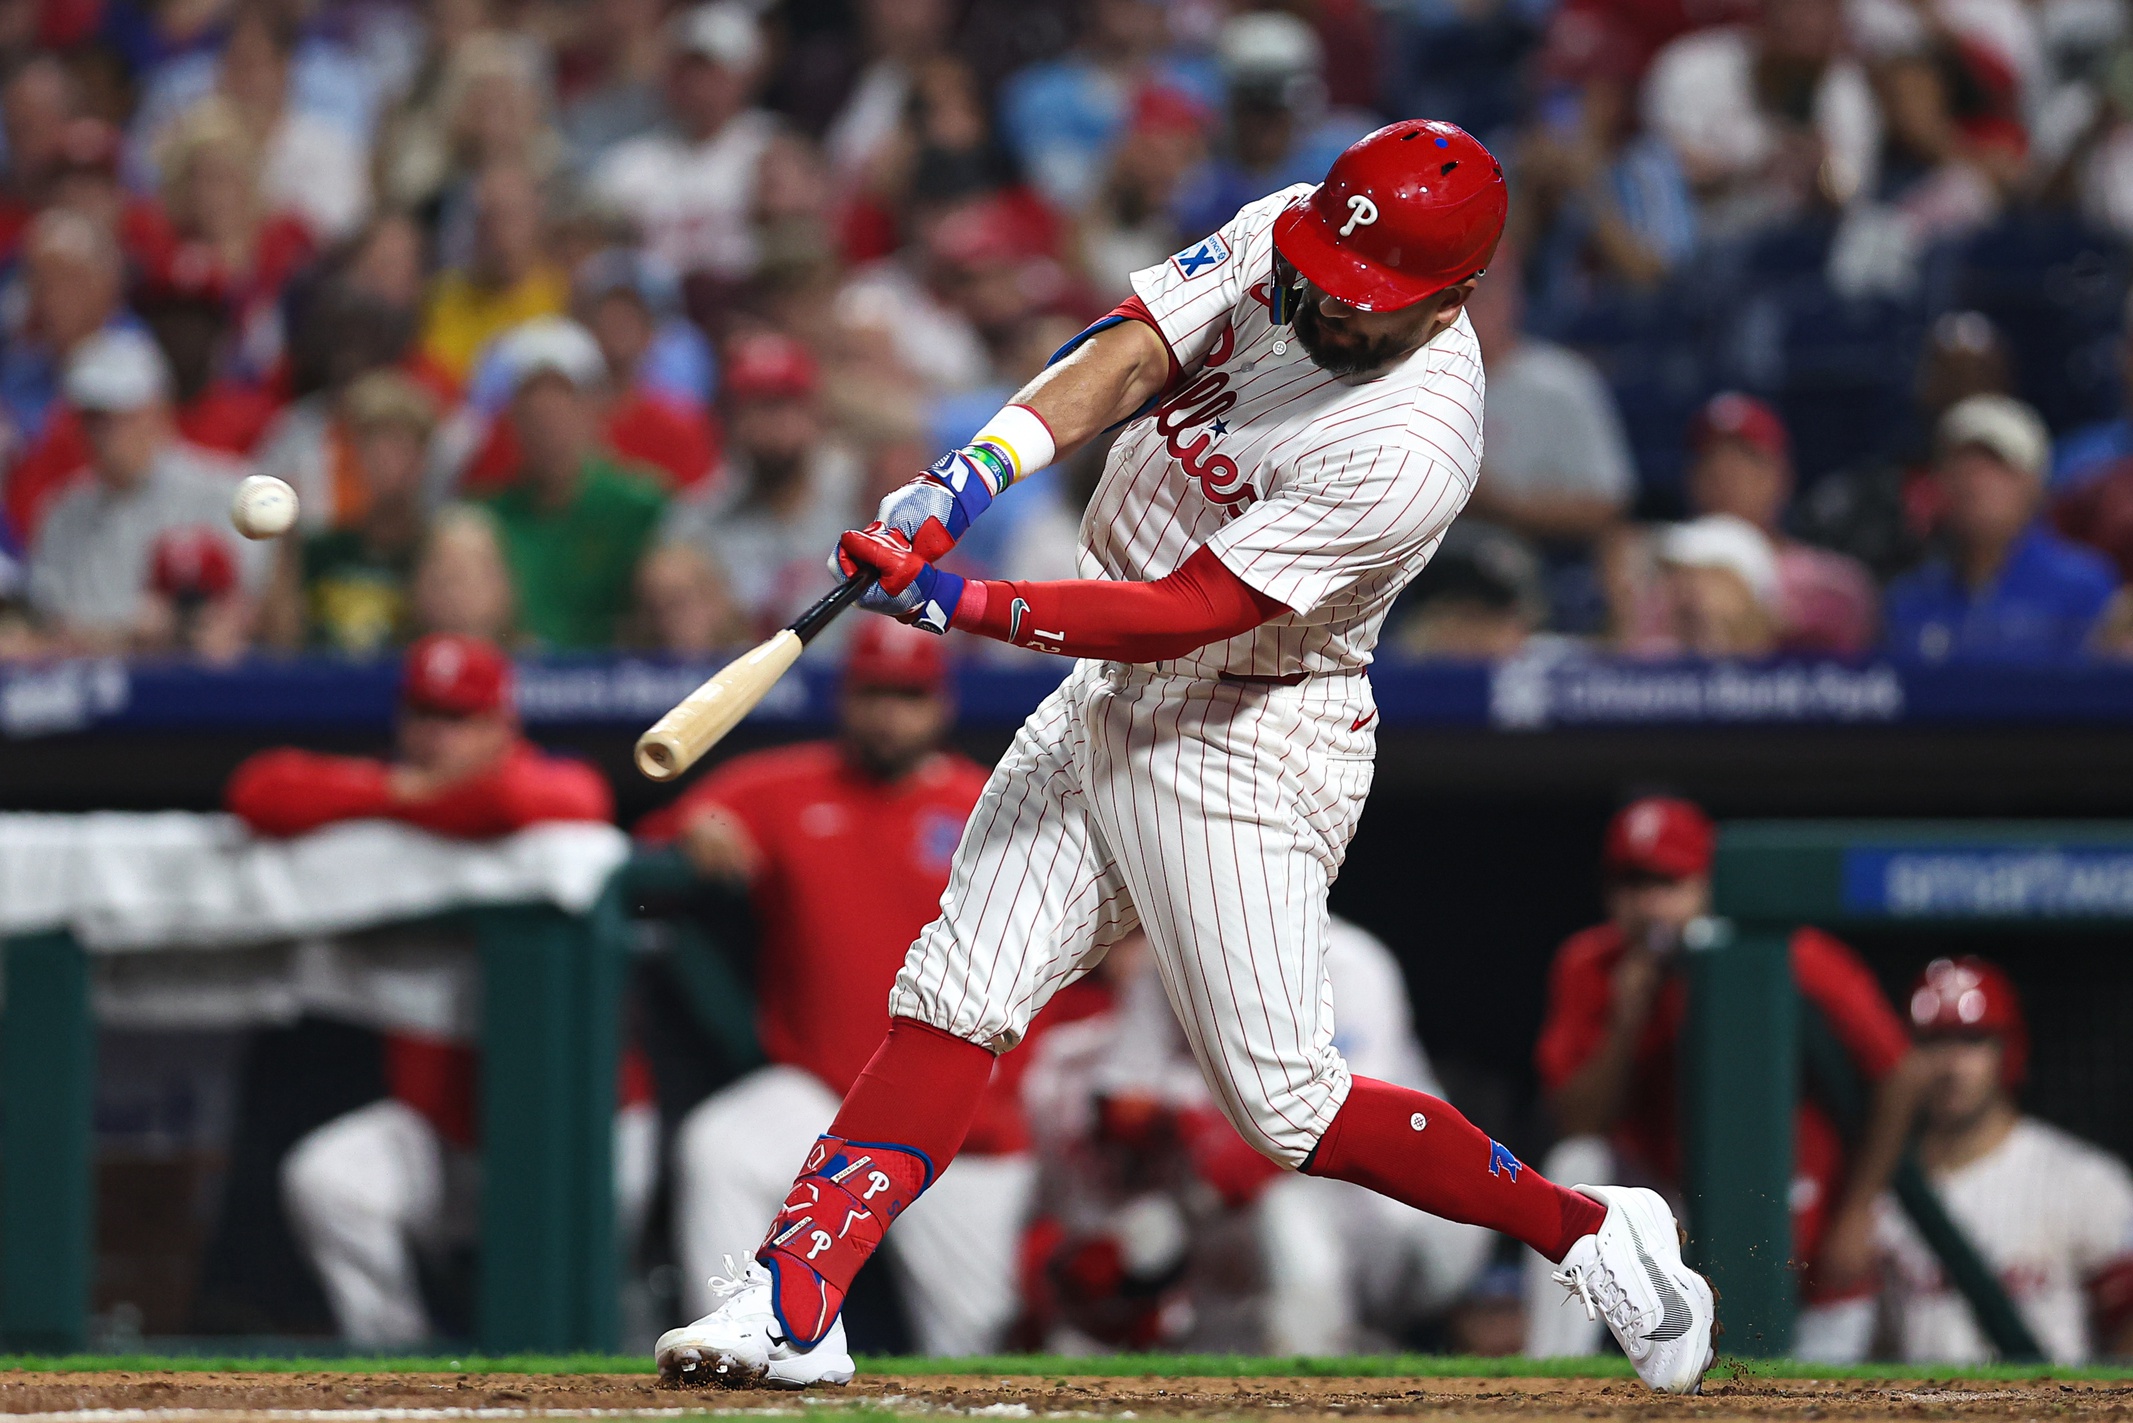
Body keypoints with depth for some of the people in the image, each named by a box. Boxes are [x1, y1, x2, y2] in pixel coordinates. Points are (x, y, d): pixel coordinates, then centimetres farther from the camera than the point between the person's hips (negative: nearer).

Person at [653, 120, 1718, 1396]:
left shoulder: (1412, 451, -28)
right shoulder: (1275, 244, -6)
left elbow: (1179, 618, -28)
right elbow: (1127, 356, -14)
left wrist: (960, 606, -32)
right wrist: (977, 471, -31)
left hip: (1248, 748, -7)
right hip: (1107, 701, 7)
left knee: (1283, 1100, -5)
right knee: (954, 1001, 0)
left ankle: (1588, 1232, 10)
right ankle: (794, 1305, -1)